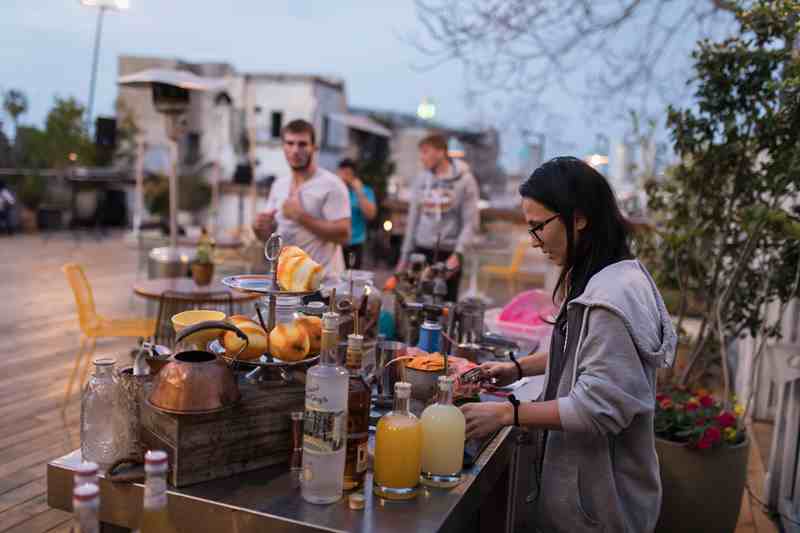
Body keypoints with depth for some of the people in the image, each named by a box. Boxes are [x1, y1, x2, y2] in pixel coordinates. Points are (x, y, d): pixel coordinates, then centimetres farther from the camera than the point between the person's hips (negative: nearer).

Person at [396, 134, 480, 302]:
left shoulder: (464, 179, -5)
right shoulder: (421, 179, 7)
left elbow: (470, 222, -8)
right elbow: (413, 220, 12)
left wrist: (457, 253, -19)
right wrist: (405, 256, 10)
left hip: (449, 253, -4)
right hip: (422, 251, 4)